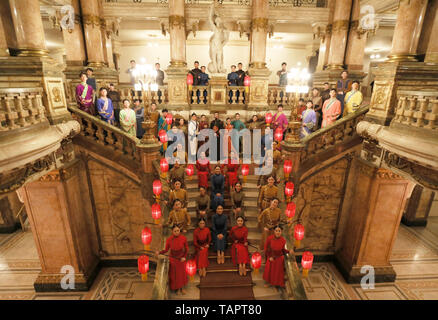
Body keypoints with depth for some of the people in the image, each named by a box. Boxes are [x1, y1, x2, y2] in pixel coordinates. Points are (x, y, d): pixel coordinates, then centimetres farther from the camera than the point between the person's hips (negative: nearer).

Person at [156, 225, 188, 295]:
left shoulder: (184, 238, -23)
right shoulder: (169, 239, -23)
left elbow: (186, 248, -8)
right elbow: (166, 250, -10)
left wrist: (184, 257, -16)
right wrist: (159, 252, -27)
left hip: (181, 258, 1)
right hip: (173, 259, 0)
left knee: (182, 273, 17)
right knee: (174, 274, 14)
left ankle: (182, 288, 44)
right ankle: (177, 288, 41)